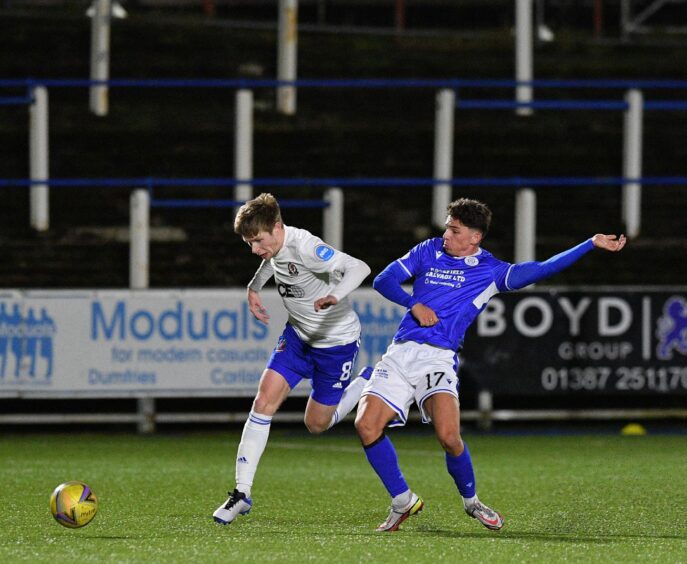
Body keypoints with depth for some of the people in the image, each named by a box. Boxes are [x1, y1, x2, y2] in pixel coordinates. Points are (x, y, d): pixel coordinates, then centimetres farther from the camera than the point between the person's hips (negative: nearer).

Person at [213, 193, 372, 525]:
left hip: (336, 341, -6)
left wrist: (335, 295, -57)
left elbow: (359, 268, -40)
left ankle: (368, 383, 32)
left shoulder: (305, 248, -31)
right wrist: (254, 288, 9)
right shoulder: (274, 246, -6)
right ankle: (242, 492, -7)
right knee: (264, 401, -10)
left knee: (317, 424, 5)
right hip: (298, 335, 6)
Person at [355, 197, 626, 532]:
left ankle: (471, 501, 5)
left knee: (448, 435, -25)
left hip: (439, 358, -3)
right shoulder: (429, 250, 15)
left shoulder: (489, 271, 6)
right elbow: (383, 281, 14)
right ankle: (402, 501, 5)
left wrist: (592, 244, -3)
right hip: (400, 353, 3)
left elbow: (541, 270, 1)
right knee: (366, 426, -16)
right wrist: (414, 305, -3)